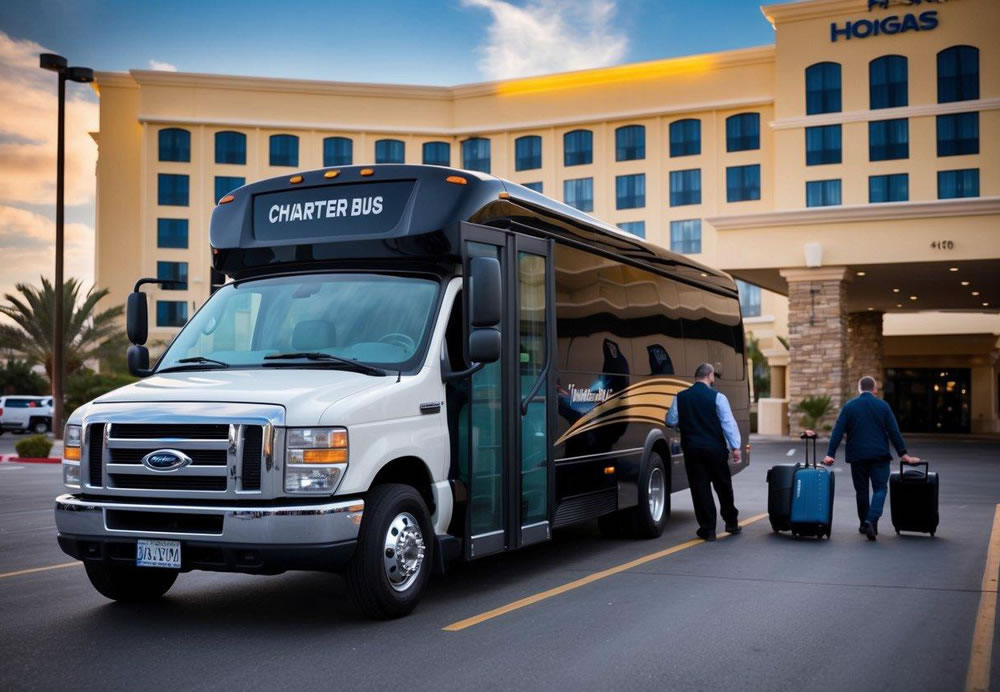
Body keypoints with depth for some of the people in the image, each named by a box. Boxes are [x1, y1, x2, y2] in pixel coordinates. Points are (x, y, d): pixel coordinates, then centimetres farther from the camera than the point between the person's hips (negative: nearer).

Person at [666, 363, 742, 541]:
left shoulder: (680, 397, 1)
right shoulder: (717, 397, -6)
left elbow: (671, 421, 5)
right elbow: (728, 423, -10)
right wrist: (735, 446, -8)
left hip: (692, 448, 1)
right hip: (715, 448, -1)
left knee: (700, 488, 3)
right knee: (723, 486, 13)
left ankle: (708, 529, 3)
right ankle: (731, 523, 24)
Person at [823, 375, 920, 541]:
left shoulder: (849, 406, 1)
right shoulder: (883, 406, 0)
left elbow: (838, 432, -4)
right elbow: (894, 432, -1)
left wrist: (830, 454, -3)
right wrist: (904, 455, 5)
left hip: (857, 455, 1)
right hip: (879, 455, -1)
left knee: (861, 490, 12)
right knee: (880, 489, 1)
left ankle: (864, 524, 20)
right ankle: (871, 521, -20)